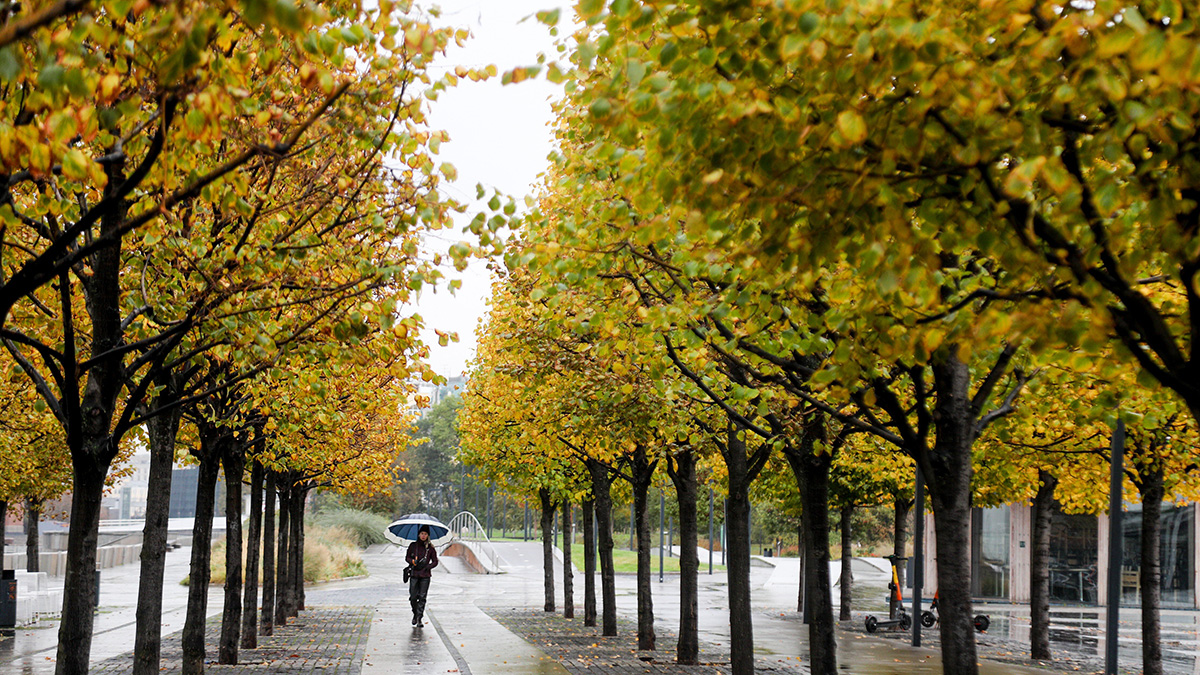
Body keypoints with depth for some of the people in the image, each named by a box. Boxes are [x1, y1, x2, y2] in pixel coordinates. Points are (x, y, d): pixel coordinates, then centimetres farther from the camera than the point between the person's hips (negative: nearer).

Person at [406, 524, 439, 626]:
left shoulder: (430, 547, 4)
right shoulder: (413, 545, 6)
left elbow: (435, 562, 7)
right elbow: (407, 557, 12)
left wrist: (427, 567, -8)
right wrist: (412, 561, -9)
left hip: (425, 575, -1)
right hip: (414, 574, 1)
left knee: (422, 597, -4)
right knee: (413, 597, -1)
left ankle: (419, 618, -1)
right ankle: (415, 614, 24)